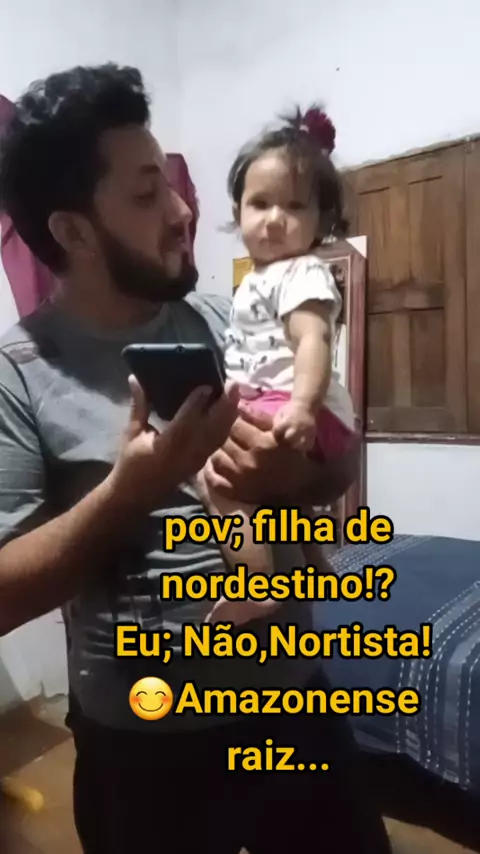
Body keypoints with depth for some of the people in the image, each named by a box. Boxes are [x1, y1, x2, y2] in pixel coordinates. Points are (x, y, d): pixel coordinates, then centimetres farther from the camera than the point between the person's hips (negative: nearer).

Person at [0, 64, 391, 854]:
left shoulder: (228, 323, -3)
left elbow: (344, 464, 3)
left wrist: (292, 478, -20)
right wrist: (127, 492, -28)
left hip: (292, 701, 4)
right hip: (142, 744, -3)